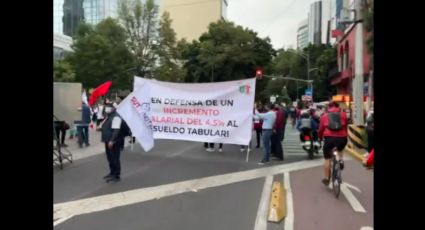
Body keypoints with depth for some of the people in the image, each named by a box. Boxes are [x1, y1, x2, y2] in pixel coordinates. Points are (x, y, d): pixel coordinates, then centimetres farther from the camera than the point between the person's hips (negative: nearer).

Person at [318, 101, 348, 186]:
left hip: (329, 138, -1)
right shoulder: (343, 114, 15)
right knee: (340, 150, 36)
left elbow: (321, 129, 16)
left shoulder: (324, 116, 14)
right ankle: (340, 160, 7)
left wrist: (320, 137, 33)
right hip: (342, 138, 1)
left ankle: (326, 179, 22)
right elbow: (346, 126, 19)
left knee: (327, 159, 15)